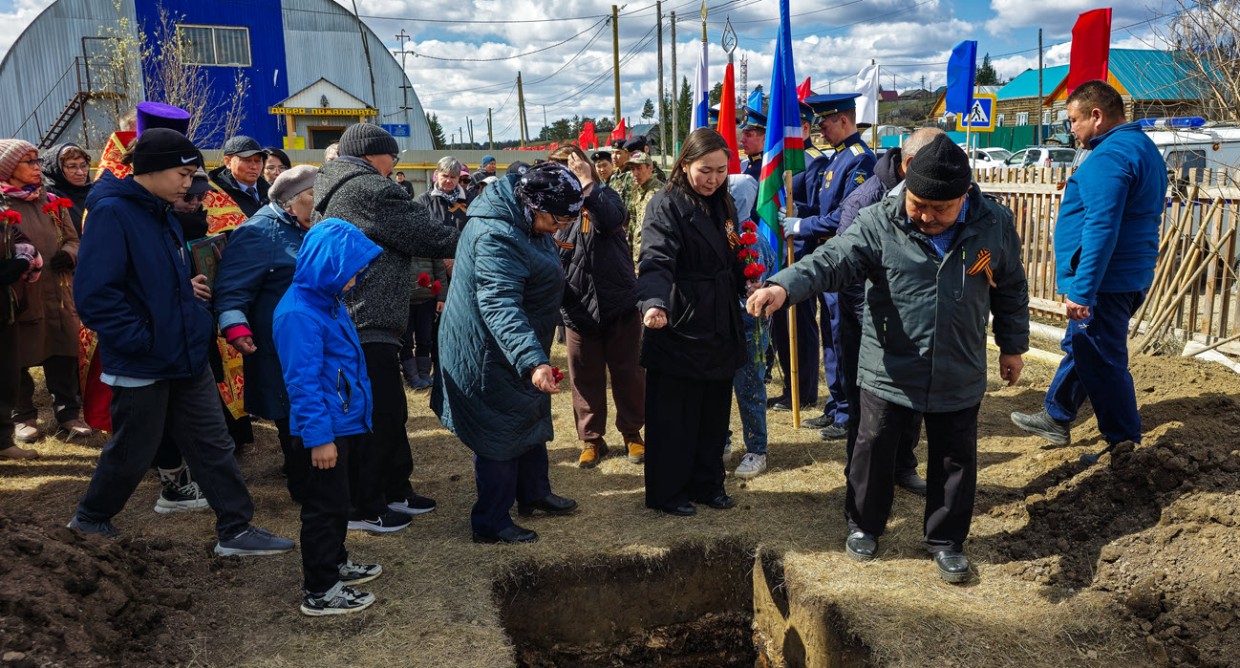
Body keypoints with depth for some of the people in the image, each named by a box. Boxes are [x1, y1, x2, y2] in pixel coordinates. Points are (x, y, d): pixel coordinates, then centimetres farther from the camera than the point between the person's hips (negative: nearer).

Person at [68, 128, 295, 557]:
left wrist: (187, 287, 5)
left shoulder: (161, 215, 10)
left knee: (212, 443, 8)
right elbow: (94, 295, -25)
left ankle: (235, 529, 14)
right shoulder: (112, 213, -18)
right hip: (141, 362, -8)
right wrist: (142, 339, -22)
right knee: (132, 452, 10)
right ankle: (90, 518, 36)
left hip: (184, 355, 8)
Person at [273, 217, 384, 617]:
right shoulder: (299, 313, -23)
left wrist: (356, 417, 20)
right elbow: (303, 382, -24)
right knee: (325, 506, 2)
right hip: (322, 431, -10)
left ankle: (334, 563, 40)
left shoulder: (327, 302, 7)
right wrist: (319, 436, -23)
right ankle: (319, 592, 15)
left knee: (336, 502, 23)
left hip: (343, 422, 10)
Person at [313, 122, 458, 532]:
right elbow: (427, 235, -12)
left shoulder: (334, 192, 18)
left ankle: (395, 491, 27)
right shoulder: (370, 190, -14)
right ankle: (363, 509, 7)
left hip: (347, 318, 11)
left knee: (389, 411, 17)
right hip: (366, 323, -11)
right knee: (379, 416, -3)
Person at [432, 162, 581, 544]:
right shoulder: (496, 238, -32)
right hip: (491, 356, -11)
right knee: (502, 436, 0)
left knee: (531, 420, 23)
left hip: (517, 352, 11)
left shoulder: (526, 222, 1)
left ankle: (534, 494, 41)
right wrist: (533, 361, -52)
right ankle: (491, 524, 14)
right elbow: (500, 305, -42)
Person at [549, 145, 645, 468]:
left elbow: (611, 220, -26)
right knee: (585, 377, 9)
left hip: (619, 304, -2)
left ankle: (632, 432, 26)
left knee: (627, 371, 9)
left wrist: (587, 183, -26)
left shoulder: (604, 196, -2)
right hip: (578, 309, 2)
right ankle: (591, 439, 25)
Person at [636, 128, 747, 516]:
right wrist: (654, 303, -43)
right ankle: (667, 493, 18)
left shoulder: (724, 204, 11)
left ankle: (707, 484, 29)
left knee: (714, 412, 15)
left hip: (719, 330, 7)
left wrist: (749, 286, 5)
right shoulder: (667, 206, -13)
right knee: (673, 416, 3)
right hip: (678, 328, -7)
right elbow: (656, 262, -27)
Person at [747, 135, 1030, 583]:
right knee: (874, 451, 11)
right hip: (889, 373, -2)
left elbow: (1011, 290, 8)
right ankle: (864, 525, 35)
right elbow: (832, 261, -25)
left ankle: (946, 540, 34)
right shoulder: (879, 223, -14)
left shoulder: (995, 226, -5)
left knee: (955, 461, 13)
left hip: (959, 378, 2)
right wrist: (784, 285, -44)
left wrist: (1013, 346, 14)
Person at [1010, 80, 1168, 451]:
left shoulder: (1109, 156, -20)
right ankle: (1055, 418, 34)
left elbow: (1101, 230, -27)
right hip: (1132, 277, 11)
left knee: (1103, 364, 1)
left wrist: (1081, 291, -25)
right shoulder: (1144, 147, 15)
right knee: (1078, 347, 21)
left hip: (1104, 282, -11)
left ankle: (1126, 445, 13)